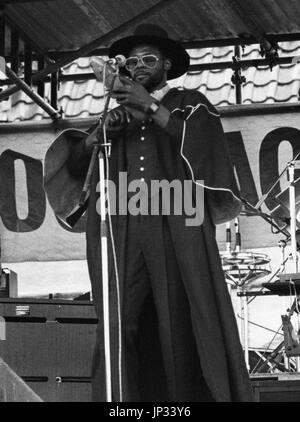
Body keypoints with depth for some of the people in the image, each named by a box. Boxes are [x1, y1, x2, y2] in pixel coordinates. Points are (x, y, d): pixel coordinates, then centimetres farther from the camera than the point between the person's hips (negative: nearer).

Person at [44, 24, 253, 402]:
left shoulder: (190, 104, 17)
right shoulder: (118, 115, 26)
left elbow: (200, 141, -4)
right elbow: (72, 163, 19)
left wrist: (152, 108, -7)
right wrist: (99, 132, 2)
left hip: (176, 226, -2)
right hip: (122, 231, 2)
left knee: (184, 324, -11)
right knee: (119, 326, -14)